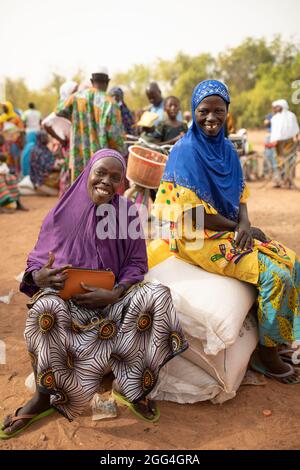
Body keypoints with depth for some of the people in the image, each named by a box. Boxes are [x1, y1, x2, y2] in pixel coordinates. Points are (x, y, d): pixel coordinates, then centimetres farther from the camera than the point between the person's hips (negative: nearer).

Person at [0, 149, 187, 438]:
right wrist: (40, 277, -24)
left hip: (112, 294, 1)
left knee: (158, 296, -26)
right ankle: (44, 394, -9)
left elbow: (136, 263, -2)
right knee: (45, 309, -35)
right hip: (65, 294, -1)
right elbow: (37, 261, 1)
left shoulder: (126, 212, -2)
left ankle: (132, 384, -8)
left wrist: (113, 294, -20)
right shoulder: (64, 212, -3)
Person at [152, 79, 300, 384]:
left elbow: (239, 193, 10)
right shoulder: (186, 151, -15)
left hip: (231, 230, 8)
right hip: (199, 237, -8)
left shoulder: (226, 148, 8)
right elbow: (194, 214, -19)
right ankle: (266, 352, 3)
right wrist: (237, 227, -11)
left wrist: (245, 224, -11)